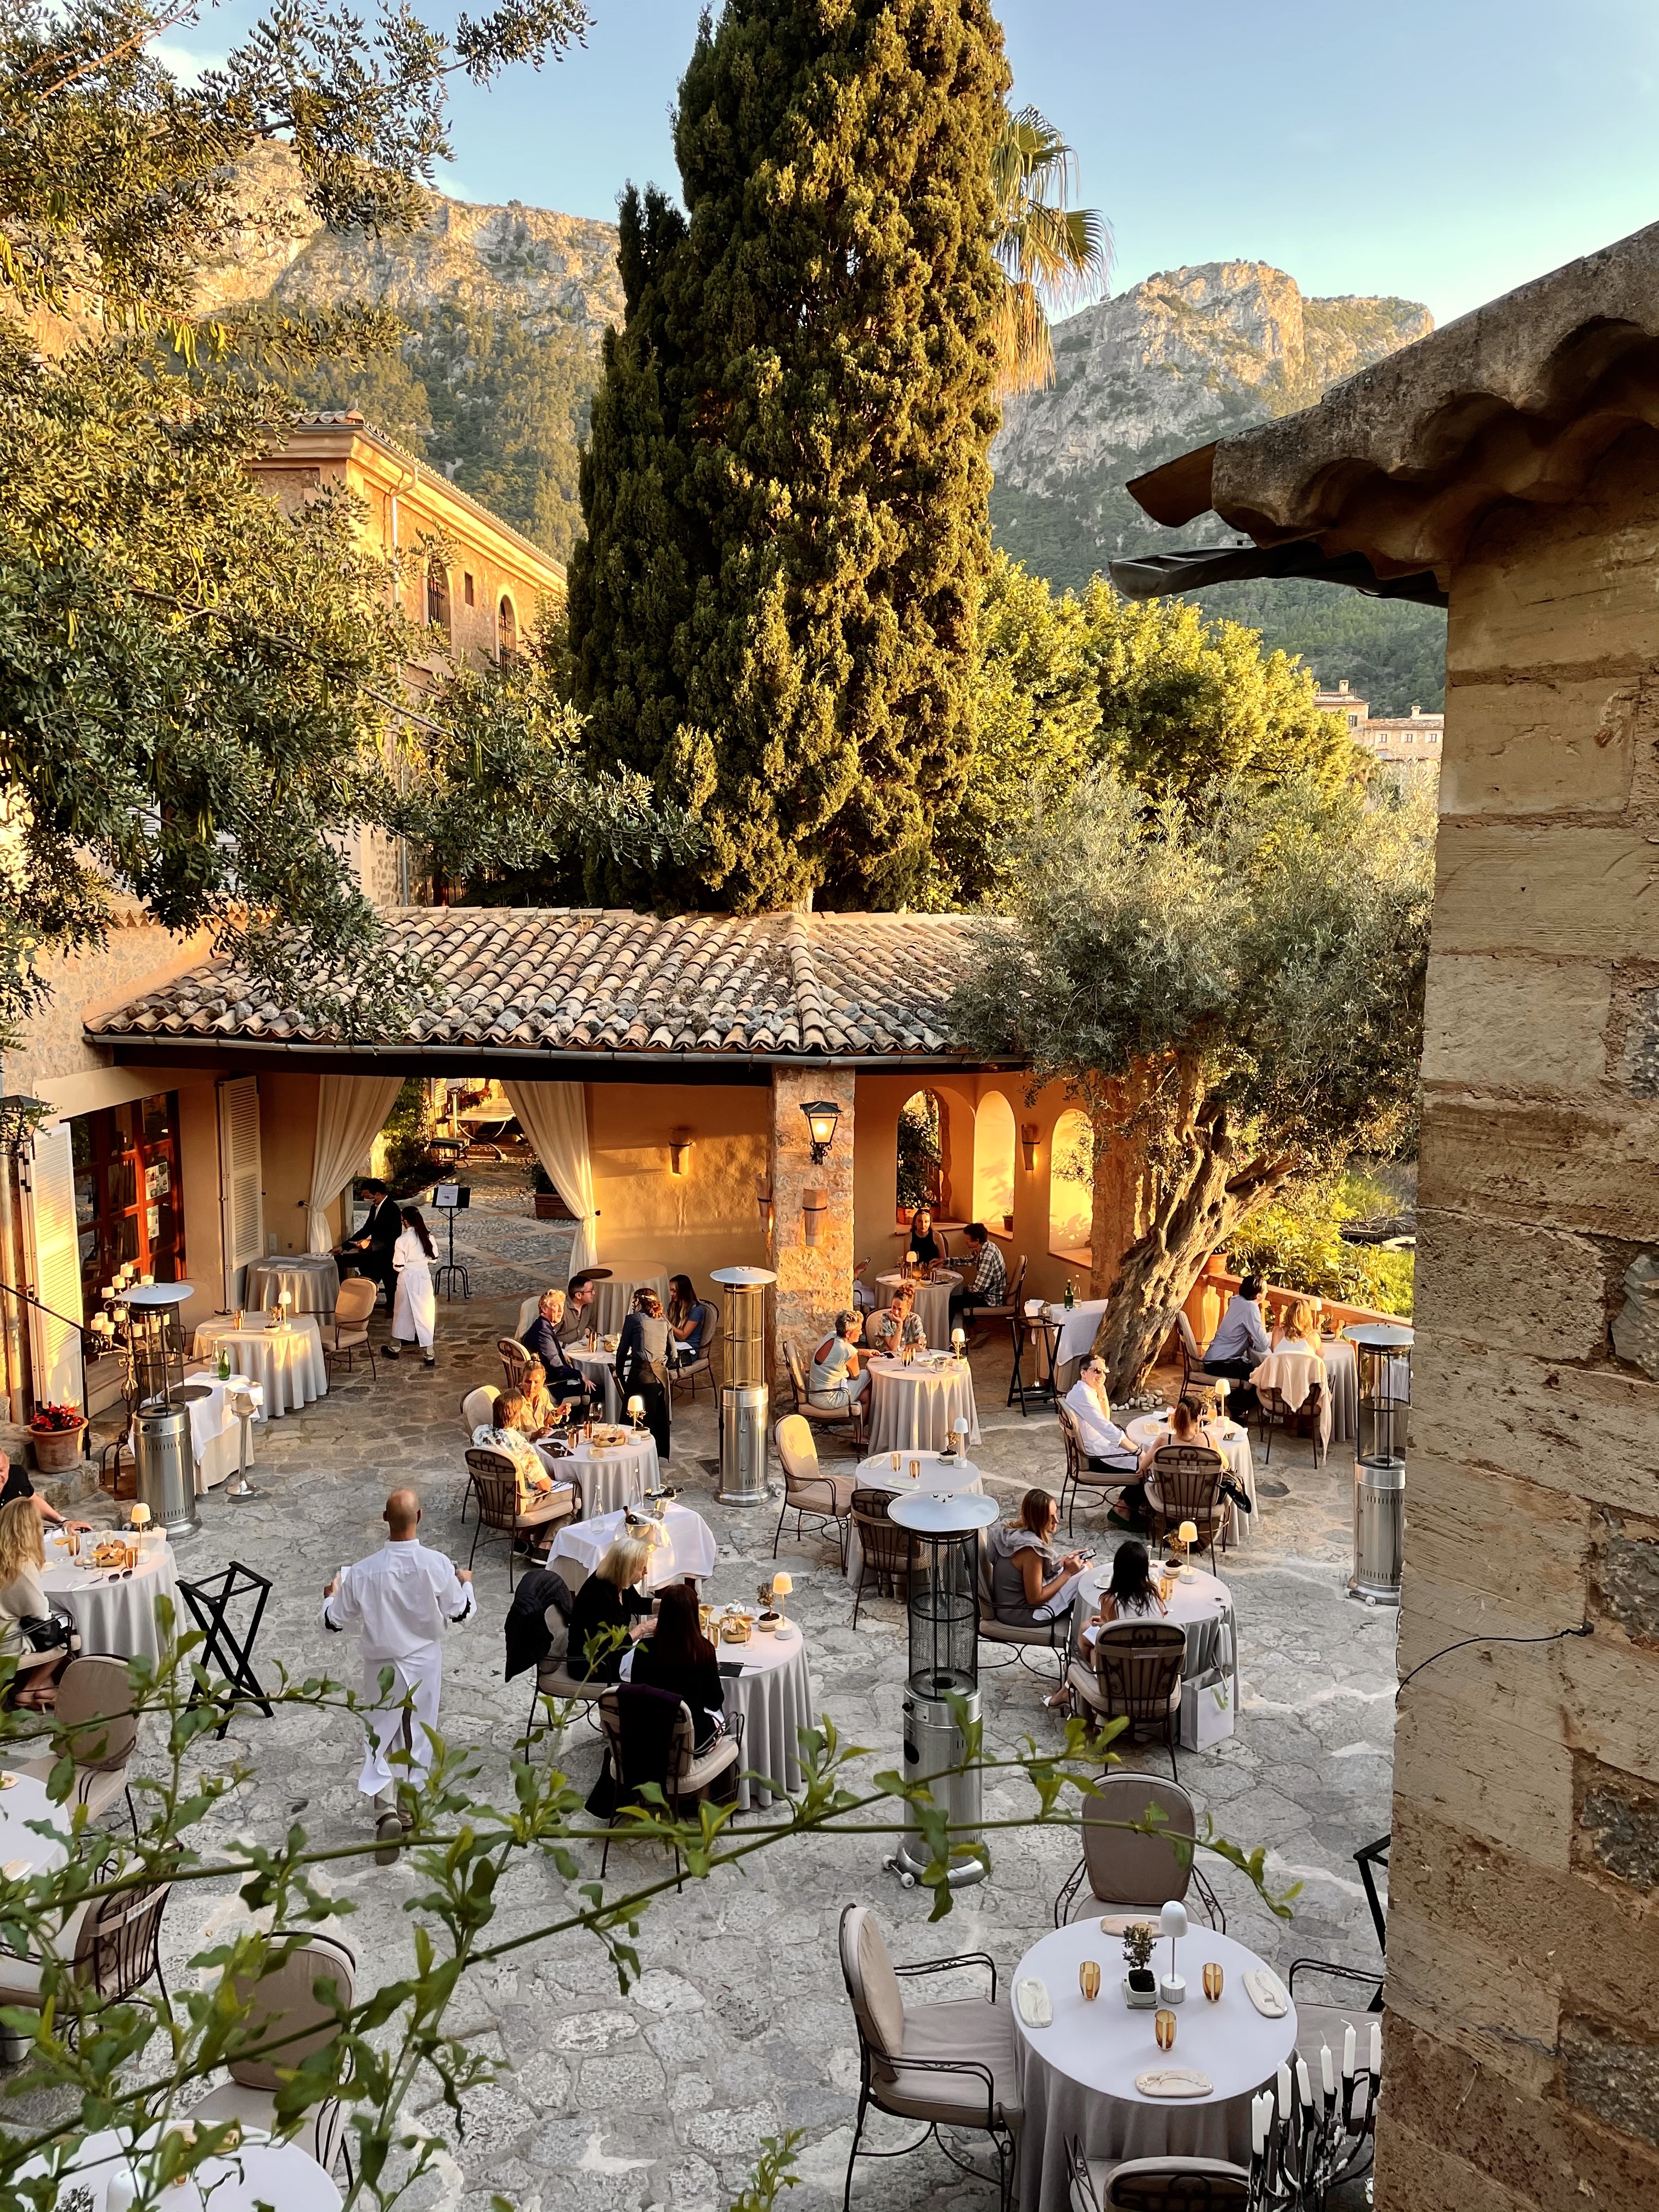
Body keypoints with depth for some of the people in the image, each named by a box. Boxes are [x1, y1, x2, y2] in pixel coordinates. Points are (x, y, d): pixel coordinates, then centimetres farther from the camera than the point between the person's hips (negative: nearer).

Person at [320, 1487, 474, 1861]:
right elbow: (460, 1614, -5)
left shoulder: (363, 1571, -17)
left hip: (381, 1667, -1)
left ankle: (385, 1810, -6)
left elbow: (335, 1623, -5)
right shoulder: (437, 1565, -18)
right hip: (424, 1664, 1)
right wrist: (465, 1582, 14)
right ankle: (408, 1811, 29)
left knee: (379, 1737, 12)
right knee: (418, 1736, 17)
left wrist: (331, 1596, 15)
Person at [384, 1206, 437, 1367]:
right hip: (424, 1277, 3)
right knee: (424, 1314, 7)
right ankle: (429, 1355, 5)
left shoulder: (402, 1241, -16)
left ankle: (394, 1348, 30)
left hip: (408, 1279, -3)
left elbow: (398, 1267, -12)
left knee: (402, 1313, 14)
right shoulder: (428, 1236, -3)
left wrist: (408, 1263, 8)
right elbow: (434, 1258, 5)